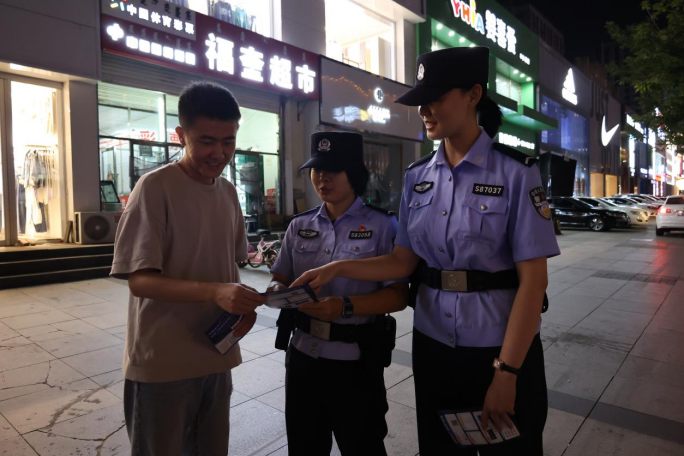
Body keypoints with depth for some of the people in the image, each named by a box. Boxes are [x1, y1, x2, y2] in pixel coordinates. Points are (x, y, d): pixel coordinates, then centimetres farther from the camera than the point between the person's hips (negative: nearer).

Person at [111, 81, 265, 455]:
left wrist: (243, 304, -7)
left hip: (217, 355, 6)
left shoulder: (228, 191, 5)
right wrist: (213, 292, -32)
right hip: (163, 363, -6)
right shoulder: (155, 187, -14)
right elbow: (139, 280, -17)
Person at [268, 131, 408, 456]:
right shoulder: (300, 226, 4)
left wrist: (346, 307, -26)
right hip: (303, 354, 4)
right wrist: (279, 293, -15)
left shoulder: (382, 225, -9)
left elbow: (398, 295, -12)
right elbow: (280, 281, 9)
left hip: (355, 359, -4)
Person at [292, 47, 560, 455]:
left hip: (502, 350, -4)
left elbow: (532, 280, -14)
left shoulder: (515, 172, -11)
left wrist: (506, 372, -16)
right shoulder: (417, 177, 3)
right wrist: (339, 268, -13)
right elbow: (404, 261, 1)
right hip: (432, 346, 4)